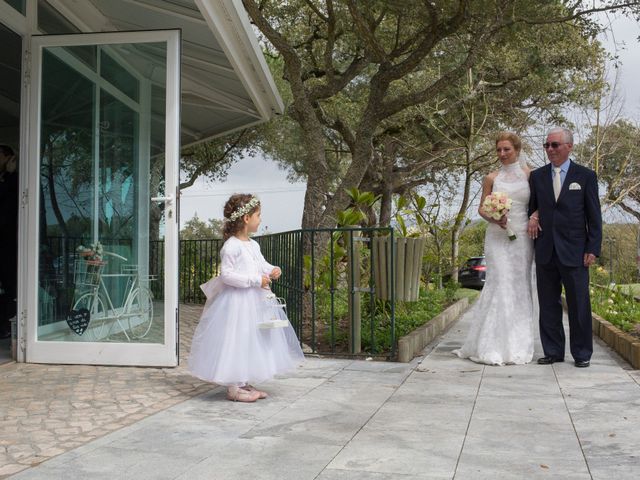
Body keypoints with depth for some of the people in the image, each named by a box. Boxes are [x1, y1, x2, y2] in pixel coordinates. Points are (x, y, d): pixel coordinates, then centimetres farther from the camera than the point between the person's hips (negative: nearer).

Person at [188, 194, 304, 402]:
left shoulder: (253, 245, 9)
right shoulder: (231, 246, -18)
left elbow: (262, 264, 21)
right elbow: (226, 274, -22)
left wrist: (272, 271, -2)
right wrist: (255, 280, -23)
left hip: (254, 300, 10)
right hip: (237, 301, -10)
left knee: (253, 342, 16)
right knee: (235, 341, -2)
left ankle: (245, 383, 28)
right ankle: (233, 388, 9)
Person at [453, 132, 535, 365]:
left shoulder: (529, 174, 7)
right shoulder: (491, 178, 7)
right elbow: (482, 208, 9)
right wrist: (493, 218, -11)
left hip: (522, 238, 1)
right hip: (497, 237, -1)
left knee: (520, 288, 3)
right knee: (499, 286, -9)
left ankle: (518, 346, 12)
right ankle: (495, 346, -4)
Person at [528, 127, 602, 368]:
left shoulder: (586, 176, 2)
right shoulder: (537, 176, 9)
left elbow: (594, 216, 1)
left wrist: (593, 249, -5)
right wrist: (533, 217, -4)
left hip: (574, 251, -3)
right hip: (545, 252, 3)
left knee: (579, 304, 2)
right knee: (548, 305, 7)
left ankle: (582, 353, 13)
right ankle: (553, 351, 17)